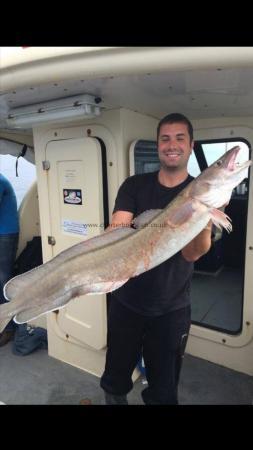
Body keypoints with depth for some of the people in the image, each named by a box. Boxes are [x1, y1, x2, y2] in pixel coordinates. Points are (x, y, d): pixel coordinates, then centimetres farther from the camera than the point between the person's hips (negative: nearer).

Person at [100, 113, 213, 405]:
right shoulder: (135, 186, -3)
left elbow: (191, 253, -17)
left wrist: (205, 222, -37)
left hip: (171, 309, -1)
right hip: (126, 301, 2)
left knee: (163, 391, 17)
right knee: (115, 382, 20)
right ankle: (115, 396, 49)